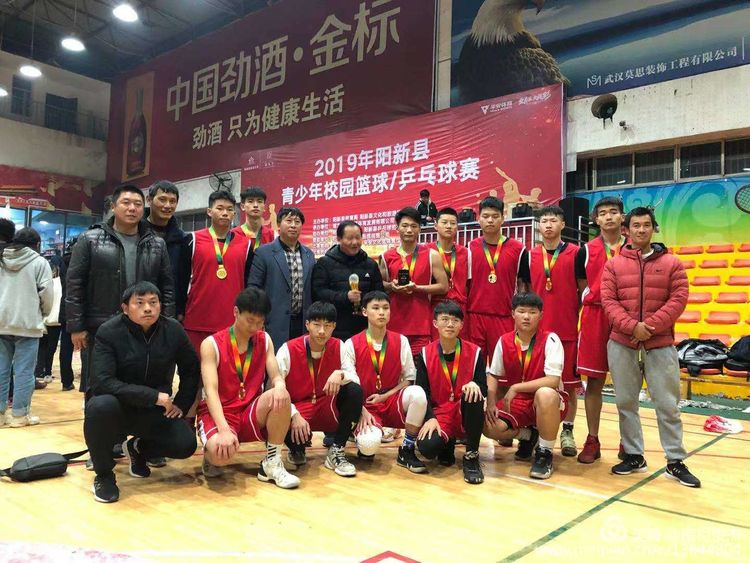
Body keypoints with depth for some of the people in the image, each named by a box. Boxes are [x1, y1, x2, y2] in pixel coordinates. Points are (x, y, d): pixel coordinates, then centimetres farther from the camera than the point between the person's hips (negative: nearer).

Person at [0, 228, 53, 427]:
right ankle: (19, 414, 4)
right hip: (27, 323, -5)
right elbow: (46, 293, -8)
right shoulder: (39, 262, -5)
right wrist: (43, 314, 10)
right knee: (24, 371, 1)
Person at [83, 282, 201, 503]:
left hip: (154, 411, 3)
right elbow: (102, 382, -26)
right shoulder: (109, 332, -16)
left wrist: (181, 404, 1)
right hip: (118, 407, -2)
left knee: (186, 445, -19)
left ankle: (137, 448, 16)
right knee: (101, 406, -37)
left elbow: (191, 370, 9)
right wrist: (153, 396, -30)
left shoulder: (173, 330, -7)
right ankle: (103, 474, -8)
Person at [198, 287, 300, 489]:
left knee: (280, 397, -29)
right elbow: (211, 391, -19)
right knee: (221, 453, -37)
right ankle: (212, 455, 4)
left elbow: (276, 377, -2)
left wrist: (280, 386, -29)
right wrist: (224, 429, -34)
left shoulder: (265, 340, 5)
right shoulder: (211, 344, -9)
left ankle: (272, 463, -11)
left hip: (251, 414, 4)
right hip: (219, 413, -3)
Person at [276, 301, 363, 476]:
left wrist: (340, 374, -33)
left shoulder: (339, 347, -4)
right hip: (297, 410, -3)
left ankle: (336, 450, -10)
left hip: (329, 411, 3)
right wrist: (294, 415, -28)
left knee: (355, 390, -25)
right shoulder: (288, 350, -13)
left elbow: (356, 380, -10)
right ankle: (297, 449, 2)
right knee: (289, 428, -38)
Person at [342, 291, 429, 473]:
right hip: (365, 406, -2)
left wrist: (385, 396, -9)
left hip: (392, 401, 3)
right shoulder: (351, 344, -4)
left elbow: (409, 378, 3)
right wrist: (362, 411, -18)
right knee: (370, 443, -34)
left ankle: (406, 451, -11)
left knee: (417, 393, -32)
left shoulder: (401, 341, 2)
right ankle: (363, 441, 9)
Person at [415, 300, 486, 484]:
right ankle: (447, 444, 12)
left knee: (474, 394, -35)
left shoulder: (474, 352, -2)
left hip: (466, 414, 0)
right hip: (439, 414, 0)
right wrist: (430, 418, -20)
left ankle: (471, 456, -16)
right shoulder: (425, 354, 0)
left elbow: (484, 389, -6)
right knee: (427, 447, -31)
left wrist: (475, 385, -30)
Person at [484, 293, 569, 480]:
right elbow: (493, 375, 5)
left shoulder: (550, 340, -16)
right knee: (490, 427, -22)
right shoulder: (504, 341, -4)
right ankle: (528, 435, 13)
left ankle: (545, 453, -15)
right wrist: (491, 404, -11)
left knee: (545, 394, -40)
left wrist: (515, 388, -23)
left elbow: (553, 381, -24)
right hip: (516, 401, 4)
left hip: (547, 401, -4)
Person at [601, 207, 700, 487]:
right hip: (622, 344, 1)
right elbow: (608, 301, -2)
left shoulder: (671, 263, 5)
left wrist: (651, 326, -15)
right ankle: (634, 455, 21)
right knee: (625, 402, 8)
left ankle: (675, 461, 16)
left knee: (668, 405, 3)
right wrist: (632, 326, -16)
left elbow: (678, 300, -4)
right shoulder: (614, 265, 6)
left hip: (661, 345, -1)